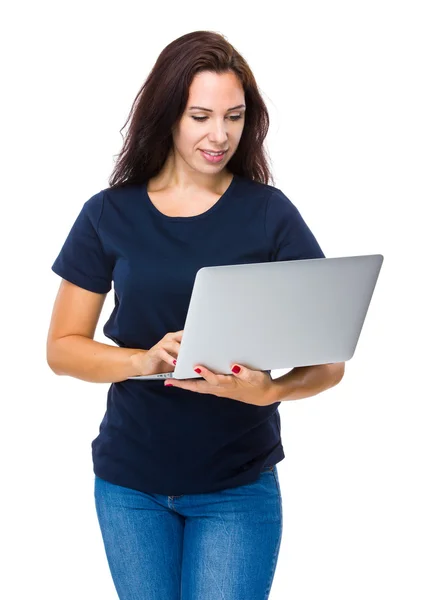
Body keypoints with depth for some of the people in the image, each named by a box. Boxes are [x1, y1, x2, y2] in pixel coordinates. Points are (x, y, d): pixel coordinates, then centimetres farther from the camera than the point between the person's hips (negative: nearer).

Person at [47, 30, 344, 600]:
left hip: (238, 487, -1)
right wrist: (144, 360, -19)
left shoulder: (270, 214, -5)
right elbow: (62, 347, 0)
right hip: (129, 482, 2)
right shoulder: (109, 216, -1)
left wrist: (268, 390, -29)